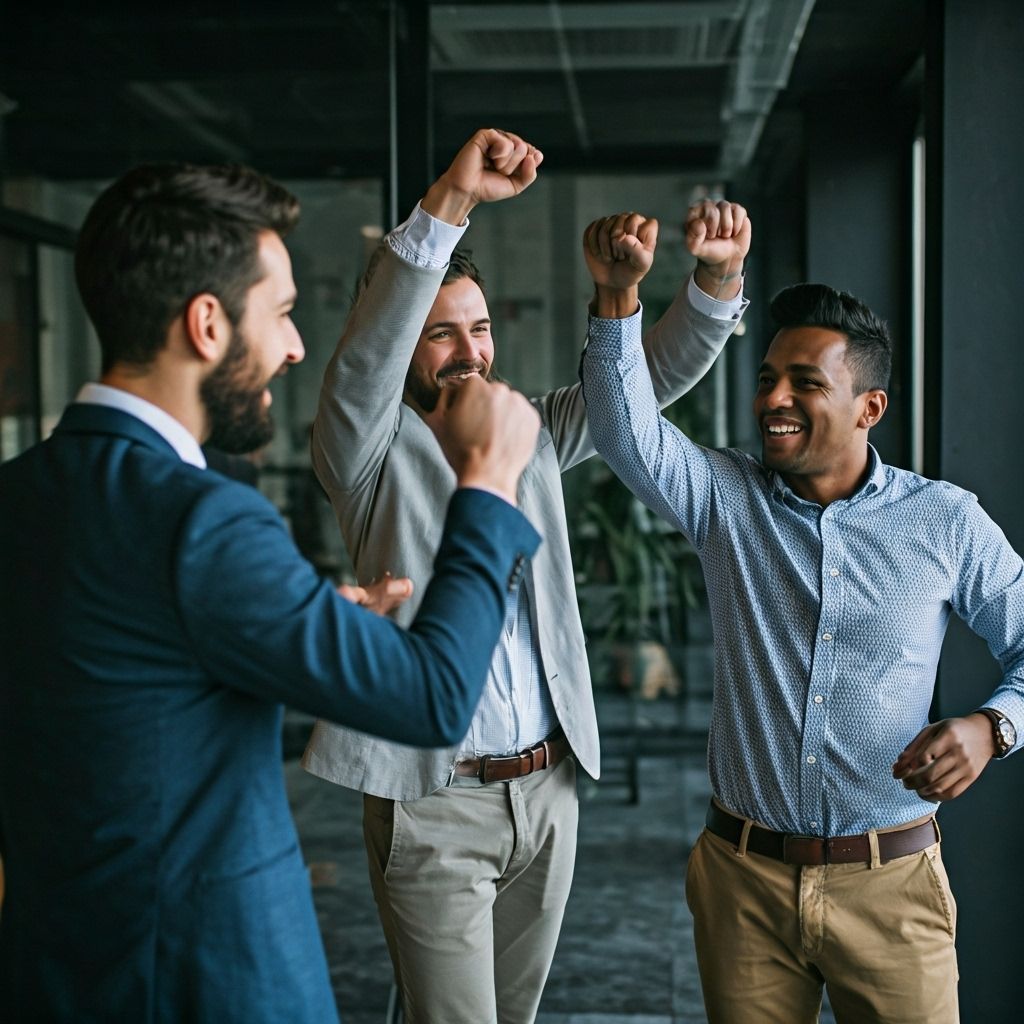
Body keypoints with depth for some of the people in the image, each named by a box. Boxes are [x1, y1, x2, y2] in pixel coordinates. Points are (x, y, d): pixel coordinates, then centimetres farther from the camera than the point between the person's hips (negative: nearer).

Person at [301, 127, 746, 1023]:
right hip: (432, 804, -5)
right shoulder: (373, 450, -7)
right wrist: (450, 201, -36)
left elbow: (655, 376, 6)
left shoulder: (531, 433, 9)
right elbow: (365, 355, -25)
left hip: (549, 786, 5)